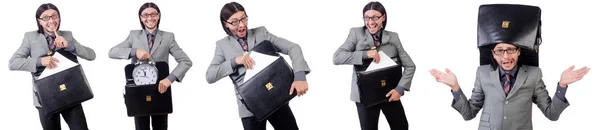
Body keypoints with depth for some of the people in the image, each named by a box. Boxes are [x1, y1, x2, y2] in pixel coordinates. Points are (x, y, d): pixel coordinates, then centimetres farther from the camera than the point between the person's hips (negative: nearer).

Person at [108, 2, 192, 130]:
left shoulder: (168, 37, 1)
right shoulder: (134, 35, 5)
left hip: (160, 90, 0)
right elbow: (112, 52, -4)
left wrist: (170, 78, -24)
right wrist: (134, 51, -21)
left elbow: (186, 61, -8)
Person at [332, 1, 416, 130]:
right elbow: (337, 57, -12)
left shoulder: (393, 37, 3)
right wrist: (365, 54, -22)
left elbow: (410, 65, 3)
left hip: (390, 93, 2)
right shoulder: (356, 33, -2)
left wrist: (400, 88, -11)